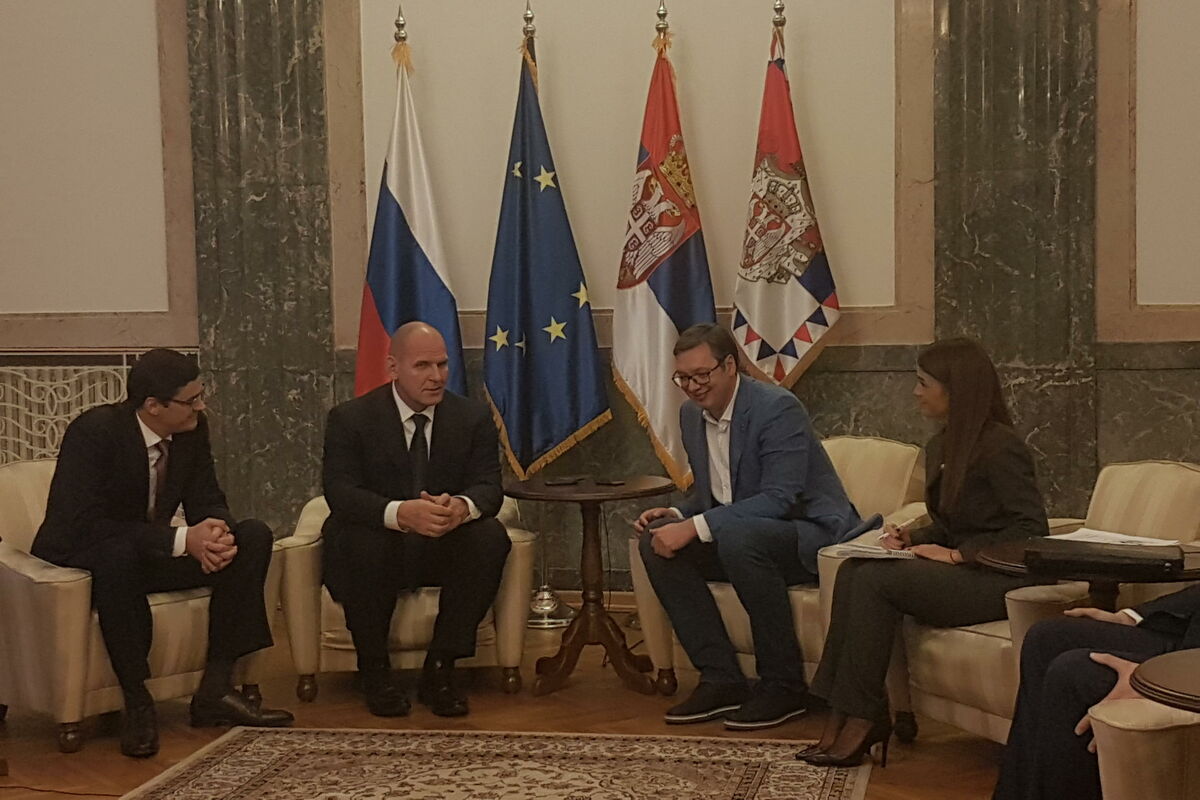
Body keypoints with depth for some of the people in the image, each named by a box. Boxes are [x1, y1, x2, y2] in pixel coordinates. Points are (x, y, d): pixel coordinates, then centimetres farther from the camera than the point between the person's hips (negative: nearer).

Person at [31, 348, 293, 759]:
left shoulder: (192, 429, -6)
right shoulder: (94, 431, -24)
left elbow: (207, 501, 2)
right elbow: (84, 524, -30)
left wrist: (217, 533, -24)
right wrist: (182, 540, -35)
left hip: (151, 553, 7)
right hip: (80, 561, -7)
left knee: (254, 537, -11)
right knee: (119, 552, -41)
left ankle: (216, 689, -13)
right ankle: (136, 702, -26)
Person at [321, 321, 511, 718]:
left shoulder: (473, 417, 2)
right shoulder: (350, 418, -6)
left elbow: (489, 487, -7)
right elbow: (340, 492, -19)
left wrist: (462, 507, -35)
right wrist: (400, 513, -40)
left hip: (443, 550, 2)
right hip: (377, 551, -2)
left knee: (491, 536, -27)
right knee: (361, 540, -35)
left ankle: (440, 668, -18)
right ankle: (375, 670, -14)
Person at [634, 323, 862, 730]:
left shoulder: (778, 408, -19)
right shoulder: (692, 414, 6)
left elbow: (779, 499, -27)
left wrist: (696, 526, -32)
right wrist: (677, 514, -6)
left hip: (815, 536, -8)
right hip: (737, 538, 8)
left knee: (738, 537, -37)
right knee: (656, 542, -12)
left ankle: (784, 685, -21)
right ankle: (721, 680, -11)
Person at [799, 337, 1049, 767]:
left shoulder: (1001, 446, -13)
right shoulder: (939, 448, 14)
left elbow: (1031, 529, -18)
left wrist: (957, 554, -19)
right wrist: (911, 536, 3)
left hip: (998, 579, -8)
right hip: (958, 571, 8)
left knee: (877, 579, -26)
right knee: (852, 571, -16)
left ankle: (861, 719, -19)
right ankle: (840, 716, -20)